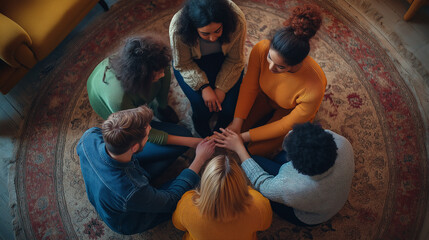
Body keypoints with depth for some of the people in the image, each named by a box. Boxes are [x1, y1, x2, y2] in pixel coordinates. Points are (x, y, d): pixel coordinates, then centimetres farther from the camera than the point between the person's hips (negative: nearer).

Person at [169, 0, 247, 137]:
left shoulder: (237, 20, -31)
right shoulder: (178, 28, -34)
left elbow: (235, 61, -17)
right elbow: (183, 65, -19)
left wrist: (221, 88, -23)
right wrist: (203, 87, -28)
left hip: (223, 60, 1)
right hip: (193, 63, -1)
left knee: (231, 105, -15)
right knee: (202, 106, -19)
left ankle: (221, 129, 21)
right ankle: (202, 129, 18)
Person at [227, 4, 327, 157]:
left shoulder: (313, 89, -42)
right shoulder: (261, 49, -35)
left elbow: (289, 124, -26)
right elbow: (250, 86, -17)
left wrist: (246, 136, -24)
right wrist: (236, 123, -20)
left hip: (292, 110, -3)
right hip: (265, 96, 3)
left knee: (256, 150, -12)